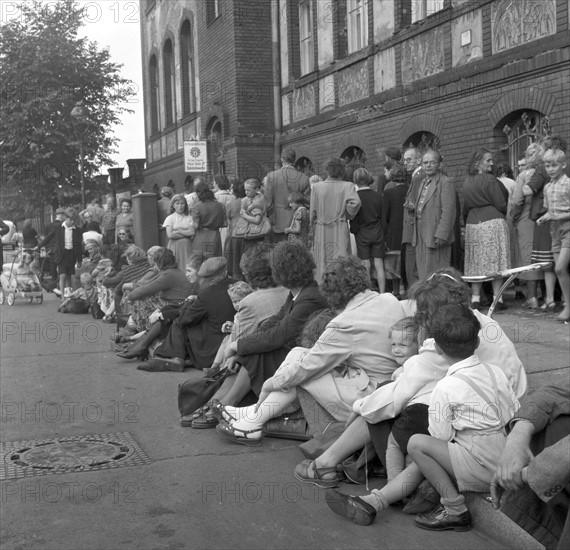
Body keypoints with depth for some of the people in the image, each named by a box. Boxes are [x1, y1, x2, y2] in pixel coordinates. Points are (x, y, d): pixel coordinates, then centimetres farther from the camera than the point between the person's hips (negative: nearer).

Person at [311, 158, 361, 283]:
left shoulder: (317, 187, -1)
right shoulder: (347, 186, -5)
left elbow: (313, 211, 1)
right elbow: (355, 203, -19)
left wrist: (313, 226, 12)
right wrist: (348, 215, -1)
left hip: (321, 232, 2)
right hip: (340, 231, -2)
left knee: (321, 264, 9)